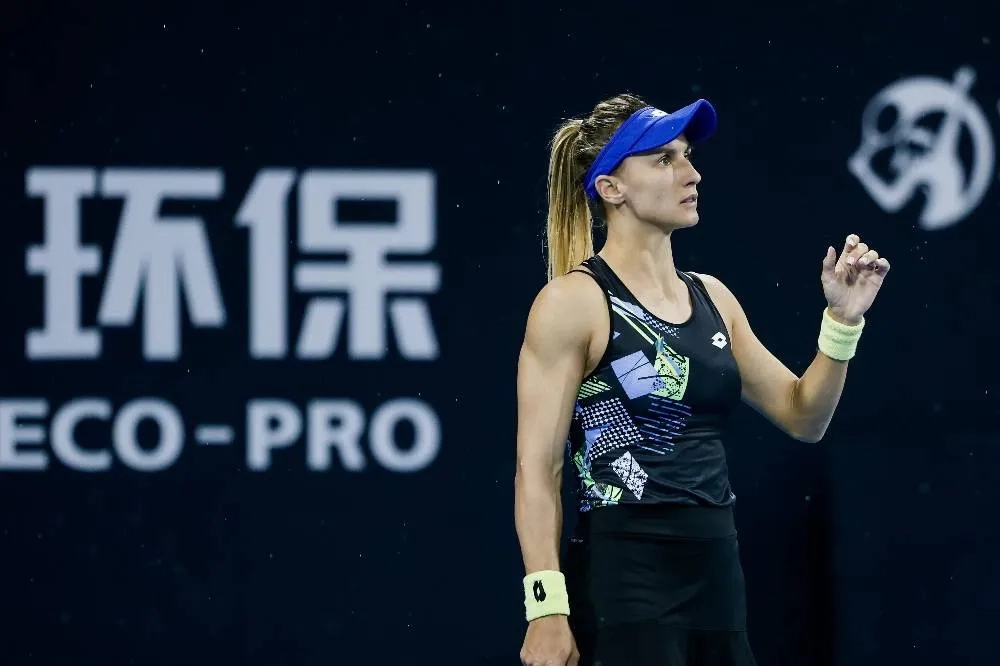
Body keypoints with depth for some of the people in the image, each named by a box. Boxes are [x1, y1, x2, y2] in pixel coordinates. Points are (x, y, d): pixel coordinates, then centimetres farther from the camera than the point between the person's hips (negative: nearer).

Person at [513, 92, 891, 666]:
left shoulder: (712, 298, 14)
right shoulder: (573, 302, -6)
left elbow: (803, 415, 20)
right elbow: (537, 469, -10)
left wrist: (842, 319, 5)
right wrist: (548, 608, -18)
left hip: (716, 581, 7)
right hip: (622, 591, -7)